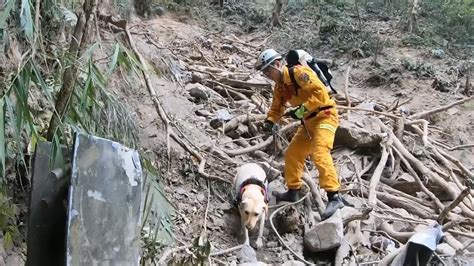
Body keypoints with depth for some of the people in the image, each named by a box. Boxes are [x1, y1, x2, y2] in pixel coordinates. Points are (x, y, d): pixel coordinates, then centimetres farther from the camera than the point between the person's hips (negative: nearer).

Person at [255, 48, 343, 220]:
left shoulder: (298, 72, -17)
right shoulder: (279, 87, 10)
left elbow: (319, 91, -26)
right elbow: (276, 108, 15)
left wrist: (302, 109, -27)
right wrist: (270, 121, -5)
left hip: (324, 116, -10)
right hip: (308, 121, 10)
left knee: (319, 154, -26)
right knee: (292, 154, 12)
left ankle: (334, 197, -28)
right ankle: (293, 191, 25)